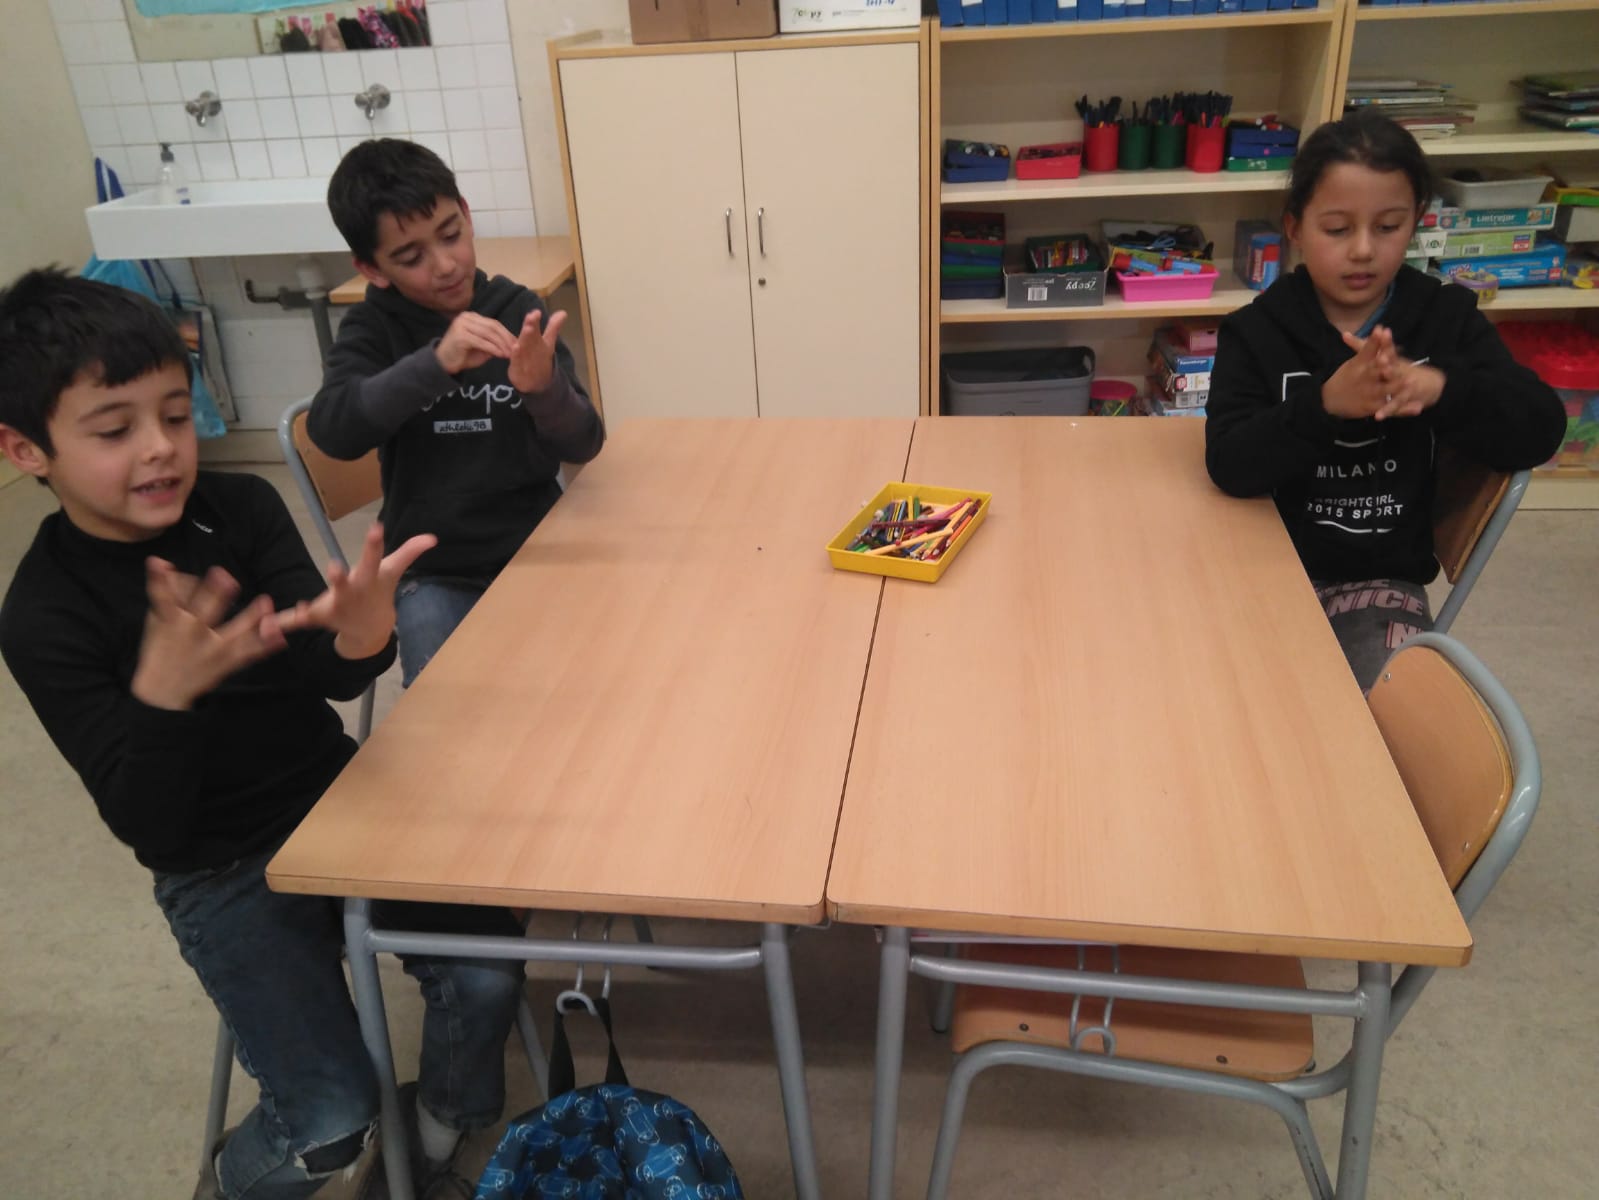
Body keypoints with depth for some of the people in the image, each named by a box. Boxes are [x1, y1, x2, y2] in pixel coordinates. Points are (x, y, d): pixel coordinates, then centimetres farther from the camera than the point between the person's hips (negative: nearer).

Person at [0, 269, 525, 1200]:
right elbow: (144, 825, -20)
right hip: (220, 875, -3)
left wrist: (362, 637, -43)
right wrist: (162, 694, -40)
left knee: (487, 973, -12)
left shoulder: (243, 507, -7)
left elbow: (329, 674, -18)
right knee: (333, 1125, -10)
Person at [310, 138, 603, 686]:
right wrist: (435, 364, -35)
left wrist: (545, 388, -30)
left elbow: (582, 446, -8)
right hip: (436, 573, -1)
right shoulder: (375, 327, -3)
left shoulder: (517, 309, -2)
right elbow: (332, 429, -22)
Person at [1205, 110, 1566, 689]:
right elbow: (1229, 465, -17)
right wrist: (1324, 404, -33)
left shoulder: (1448, 318, 1)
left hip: (1384, 579, 1)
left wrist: (1441, 388, -27)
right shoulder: (1256, 330, -4)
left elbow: (1540, 430, -8)